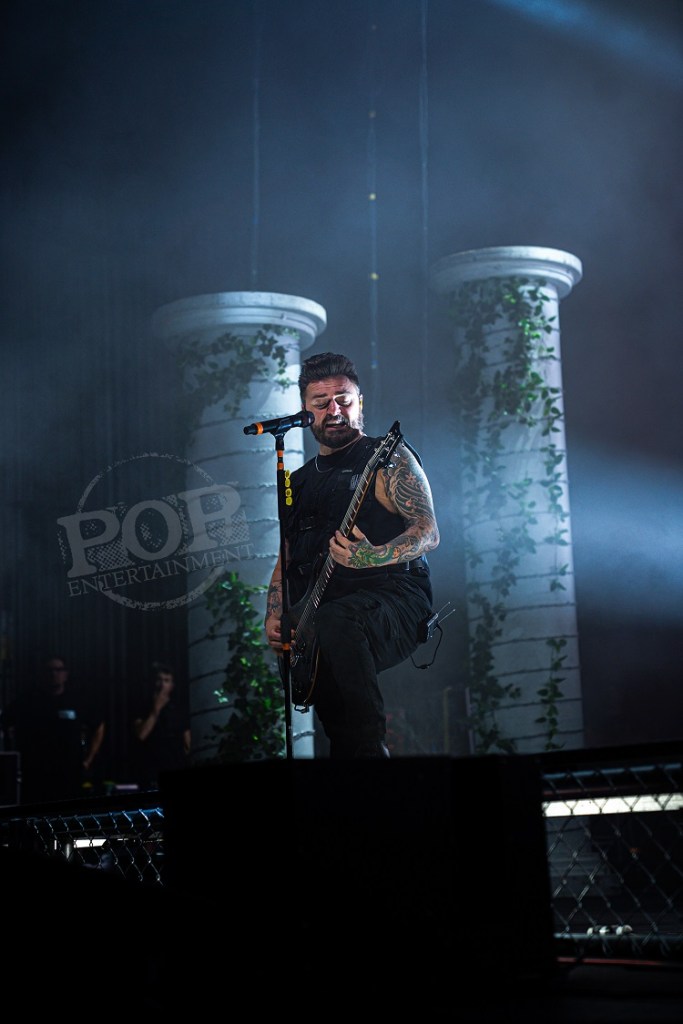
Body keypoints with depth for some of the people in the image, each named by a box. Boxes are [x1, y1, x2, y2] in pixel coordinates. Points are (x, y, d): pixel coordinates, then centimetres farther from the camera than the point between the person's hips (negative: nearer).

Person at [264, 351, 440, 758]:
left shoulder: (389, 458, 4)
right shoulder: (300, 482, 22)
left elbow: (429, 532, -8)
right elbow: (286, 559, 25)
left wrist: (374, 557, -27)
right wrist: (274, 617, 6)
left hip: (392, 597, -5)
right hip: (320, 609, 6)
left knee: (336, 621, -39)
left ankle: (370, 747, -32)